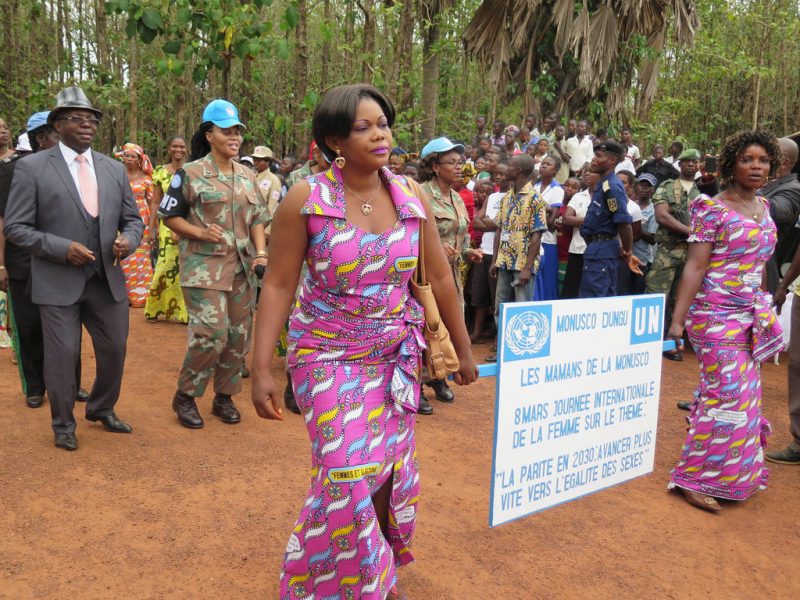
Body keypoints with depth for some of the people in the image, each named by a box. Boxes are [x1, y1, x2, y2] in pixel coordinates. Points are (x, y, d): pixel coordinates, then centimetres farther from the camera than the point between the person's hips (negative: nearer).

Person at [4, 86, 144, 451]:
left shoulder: (114, 169, 8)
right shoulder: (32, 168, -5)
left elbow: (133, 219, 13)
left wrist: (129, 240, -10)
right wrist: (62, 248, -18)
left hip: (108, 279, 4)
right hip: (59, 281, -4)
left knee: (115, 349, 13)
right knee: (62, 354, 3)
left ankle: (102, 409, 38)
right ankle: (63, 424, 26)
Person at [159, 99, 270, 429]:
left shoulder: (248, 176, 12)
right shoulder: (190, 173, -2)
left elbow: (258, 218, 14)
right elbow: (170, 216, 1)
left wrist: (260, 251, -1)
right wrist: (200, 233, -15)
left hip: (242, 268, 5)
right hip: (204, 267, -5)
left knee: (238, 335, 7)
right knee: (210, 334, -13)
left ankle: (224, 396, 24)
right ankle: (185, 396, 8)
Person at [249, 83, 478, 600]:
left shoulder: (413, 198, -4)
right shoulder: (306, 199, -13)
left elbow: (440, 277, 3)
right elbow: (279, 285, -10)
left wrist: (464, 350, 8)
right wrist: (262, 369, -14)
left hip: (396, 355, 4)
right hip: (328, 356, -3)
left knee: (390, 468, 11)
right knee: (348, 472, -11)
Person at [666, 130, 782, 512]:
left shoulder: (764, 208, 12)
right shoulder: (713, 209, -10)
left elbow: (758, 264, 18)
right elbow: (695, 266, -14)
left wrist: (763, 309, 16)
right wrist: (677, 319, -18)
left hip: (751, 316, 7)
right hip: (717, 315, -7)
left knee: (744, 395, 12)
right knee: (729, 395, -7)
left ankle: (737, 472, 27)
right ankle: (694, 478, 5)